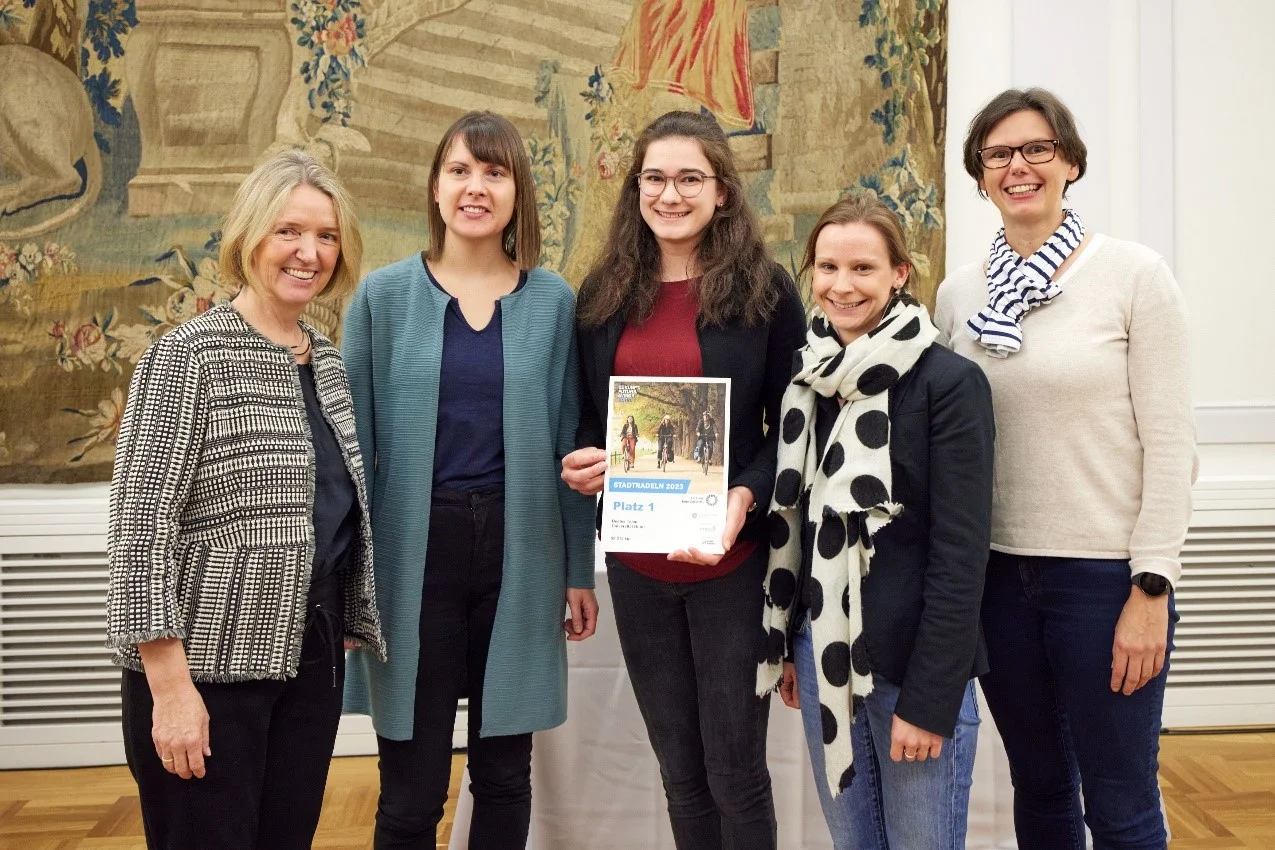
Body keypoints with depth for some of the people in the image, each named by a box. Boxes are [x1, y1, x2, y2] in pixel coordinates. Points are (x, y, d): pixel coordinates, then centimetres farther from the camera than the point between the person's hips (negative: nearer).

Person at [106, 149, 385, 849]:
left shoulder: (328, 361, 10)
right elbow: (139, 526, -15)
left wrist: (352, 628, 16)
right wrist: (170, 685, -18)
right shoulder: (190, 356, -11)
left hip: (310, 656, 6)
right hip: (209, 666, -6)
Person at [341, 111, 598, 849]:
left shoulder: (554, 301, 3)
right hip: (414, 553, -1)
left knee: (505, 772, 14)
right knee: (412, 786, 7)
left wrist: (580, 570, 5)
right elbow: (356, 441, 0)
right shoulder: (384, 295, -1)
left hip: (520, 552, 1)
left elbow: (569, 443, 5)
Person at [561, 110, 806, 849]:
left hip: (733, 559, -3)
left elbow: (790, 427, -3)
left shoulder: (765, 289, -4)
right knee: (679, 769, 15)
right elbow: (587, 418, 13)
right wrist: (584, 463, -9)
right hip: (636, 561, 4)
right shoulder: (604, 294, 6)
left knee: (735, 769, 5)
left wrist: (743, 499, -20)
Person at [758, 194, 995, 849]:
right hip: (825, 660, 5)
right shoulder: (806, 376, 5)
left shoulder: (949, 382, -12)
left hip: (914, 664, -5)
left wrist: (930, 698, -16)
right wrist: (788, 646, 11)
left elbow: (960, 553, -15)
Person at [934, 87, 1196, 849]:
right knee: (1039, 787, 17)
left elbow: (1169, 443, -8)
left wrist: (1151, 587, -12)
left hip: (1107, 575, -4)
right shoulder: (959, 293, 6)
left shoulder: (1134, 275, -6)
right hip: (996, 573, 4)